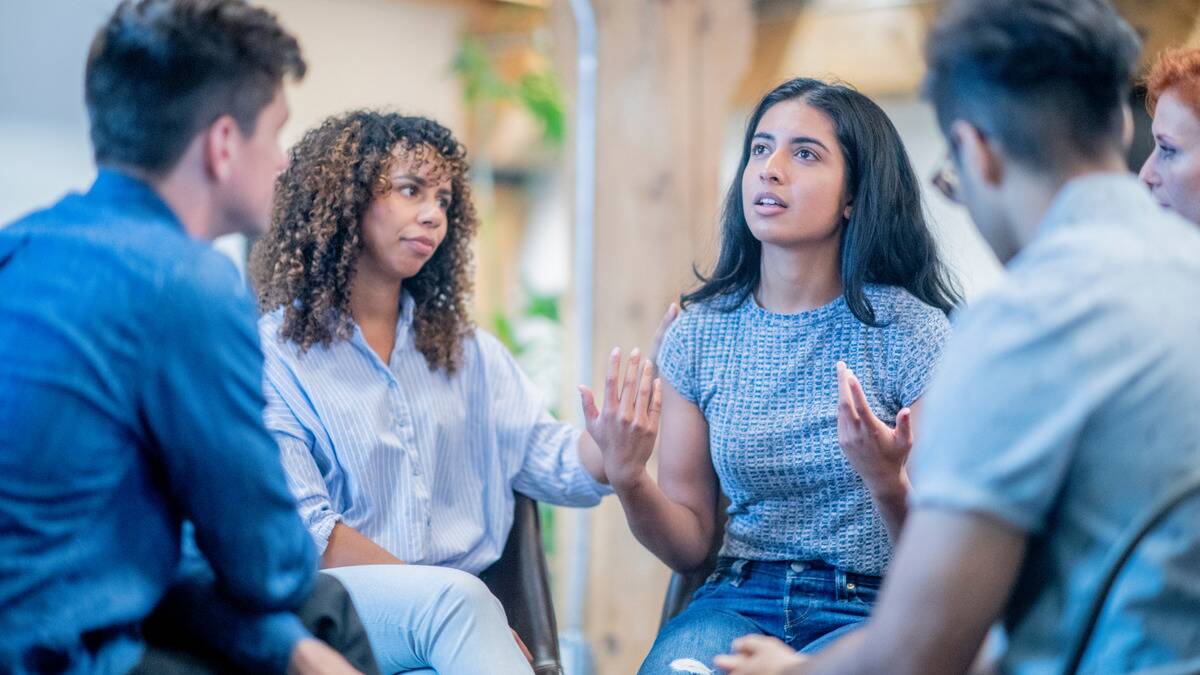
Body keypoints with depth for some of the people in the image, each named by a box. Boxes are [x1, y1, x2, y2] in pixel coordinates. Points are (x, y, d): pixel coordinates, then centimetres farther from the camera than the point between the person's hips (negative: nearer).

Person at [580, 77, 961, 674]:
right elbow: (689, 545, 8)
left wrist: (887, 485, -25)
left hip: (869, 608, -2)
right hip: (740, 601, 3)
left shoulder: (914, 333, -6)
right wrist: (627, 479, -12)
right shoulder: (699, 333, 5)